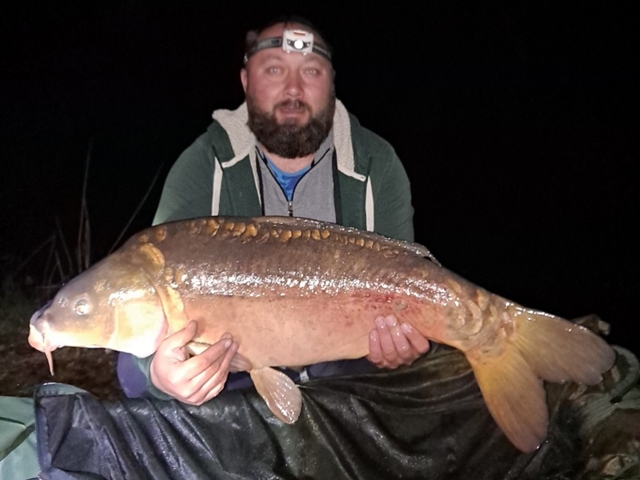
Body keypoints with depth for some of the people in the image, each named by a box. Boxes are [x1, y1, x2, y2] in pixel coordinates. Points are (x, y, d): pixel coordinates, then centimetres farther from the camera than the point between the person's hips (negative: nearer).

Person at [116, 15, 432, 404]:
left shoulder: (376, 165, -7)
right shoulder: (203, 165, -12)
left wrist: (400, 340, -32)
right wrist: (161, 370, -43)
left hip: (343, 367, 2)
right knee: (139, 364, -24)